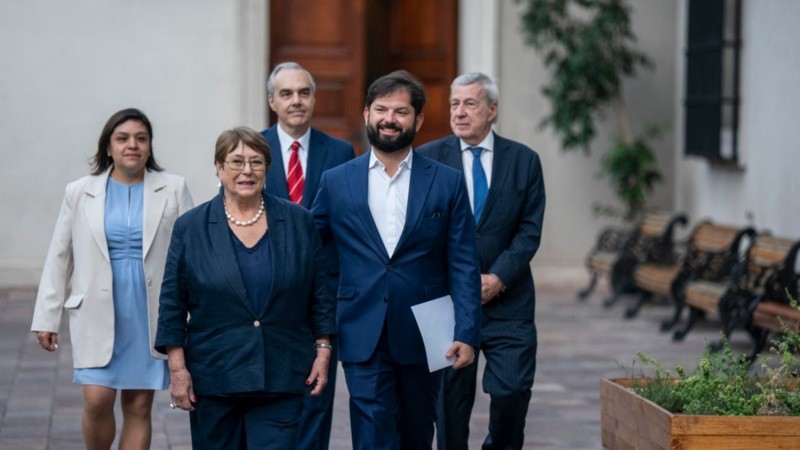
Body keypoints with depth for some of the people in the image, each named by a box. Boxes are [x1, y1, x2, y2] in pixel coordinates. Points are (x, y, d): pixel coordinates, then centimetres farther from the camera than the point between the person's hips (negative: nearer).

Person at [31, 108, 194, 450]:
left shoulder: (173, 190, 2)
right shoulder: (80, 193, 5)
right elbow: (59, 258, 7)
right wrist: (46, 318, 5)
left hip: (152, 314, 0)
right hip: (97, 312, 0)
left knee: (139, 406, 4)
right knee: (97, 400, -9)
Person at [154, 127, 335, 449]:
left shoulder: (298, 223, 4)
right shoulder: (191, 227, 1)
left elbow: (319, 294, 8)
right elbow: (173, 304, 1)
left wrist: (323, 350, 2)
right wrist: (177, 368, -4)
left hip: (280, 378, 0)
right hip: (213, 378, 0)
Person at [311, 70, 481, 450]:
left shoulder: (447, 183, 2)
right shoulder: (336, 182, 4)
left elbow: (463, 265, -1)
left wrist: (466, 333, -9)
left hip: (423, 336, 1)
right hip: (363, 337, -1)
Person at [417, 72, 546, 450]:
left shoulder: (524, 160, 5)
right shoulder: (427, 159, 3)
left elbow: (530, 230, 1)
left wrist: (498, 278, -11)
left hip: (507, 299, 0)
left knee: (513, 389, -7)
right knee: (450, 396, 3)